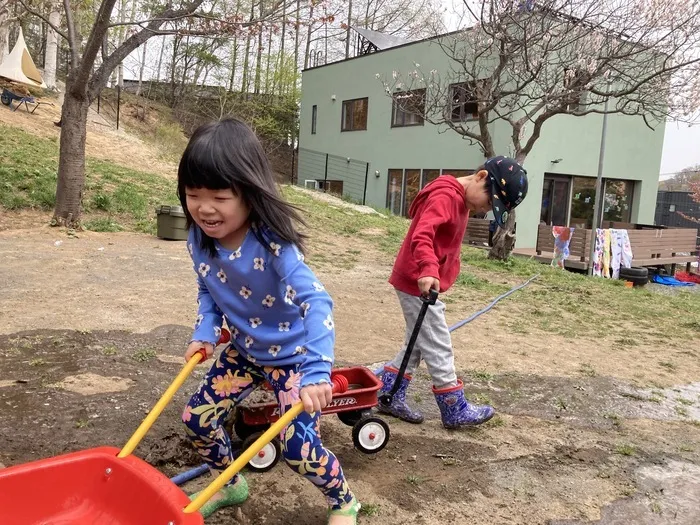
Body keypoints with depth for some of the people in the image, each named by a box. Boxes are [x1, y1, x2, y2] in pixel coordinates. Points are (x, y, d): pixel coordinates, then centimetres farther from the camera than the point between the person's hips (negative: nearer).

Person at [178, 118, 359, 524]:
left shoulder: (273, 245, -33)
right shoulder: (200, 240, -13)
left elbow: (317, 302, -41)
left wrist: (317, 371, -51)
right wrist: (205, 334, -11)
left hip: (293, 356, -6)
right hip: (245, 352, 6)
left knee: (299, 446, -13)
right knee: (197, 417, 6)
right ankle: (231, 484, 35)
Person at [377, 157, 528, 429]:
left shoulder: (460, 200, 13)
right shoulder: (446, 196, -19)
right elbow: (421, 236, -33)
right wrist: (428, 270, -46)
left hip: (423, 283, 10)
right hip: (418, 283, -10)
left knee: (418, 344, 16)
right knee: (439, 349, -1)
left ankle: (389, 397, 23)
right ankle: (455, 411, 11)